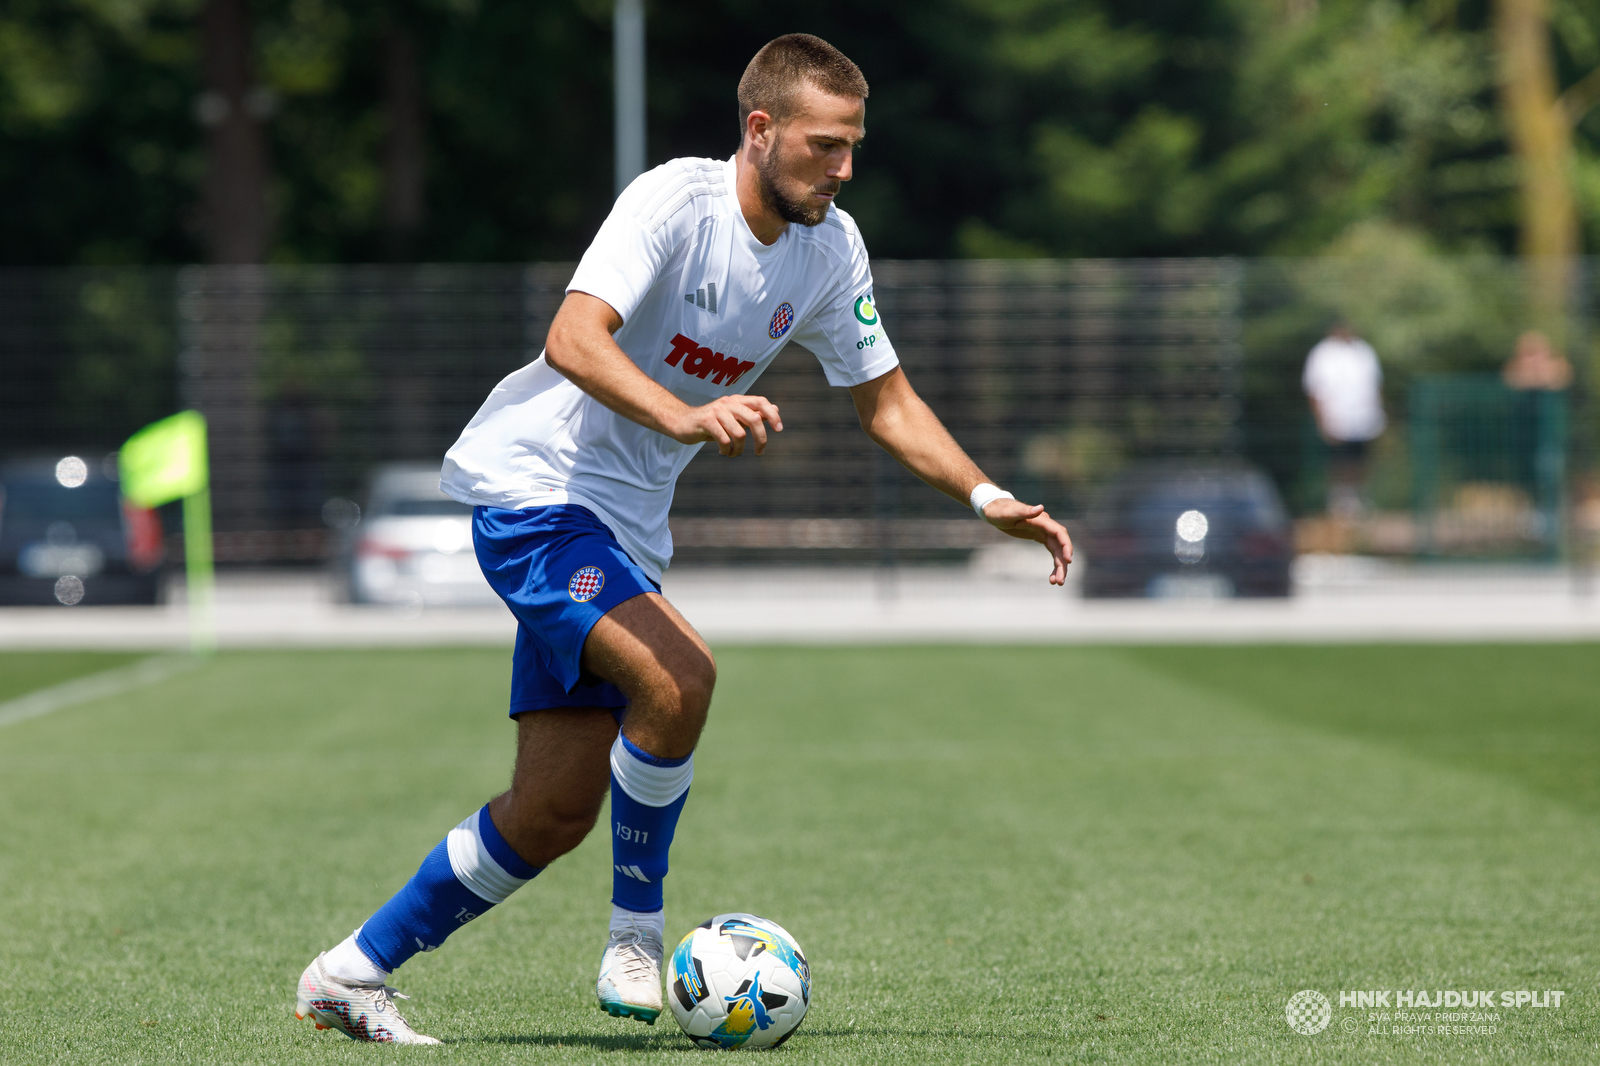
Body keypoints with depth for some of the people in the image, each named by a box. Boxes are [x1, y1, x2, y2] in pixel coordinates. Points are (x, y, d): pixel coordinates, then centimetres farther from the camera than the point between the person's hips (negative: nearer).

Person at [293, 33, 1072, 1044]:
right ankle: (637, 932, -10)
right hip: (532, 481, -8)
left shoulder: (830, 247, 2)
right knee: (679, 675, -30)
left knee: (555, 812, 3)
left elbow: (887, 401, 13)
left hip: (623, 526, 8)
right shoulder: (677, 200, -20)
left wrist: (989, 499, 1)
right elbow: (573, 340, -33)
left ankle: (350, 973, 16)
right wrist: (687, 416, -49)